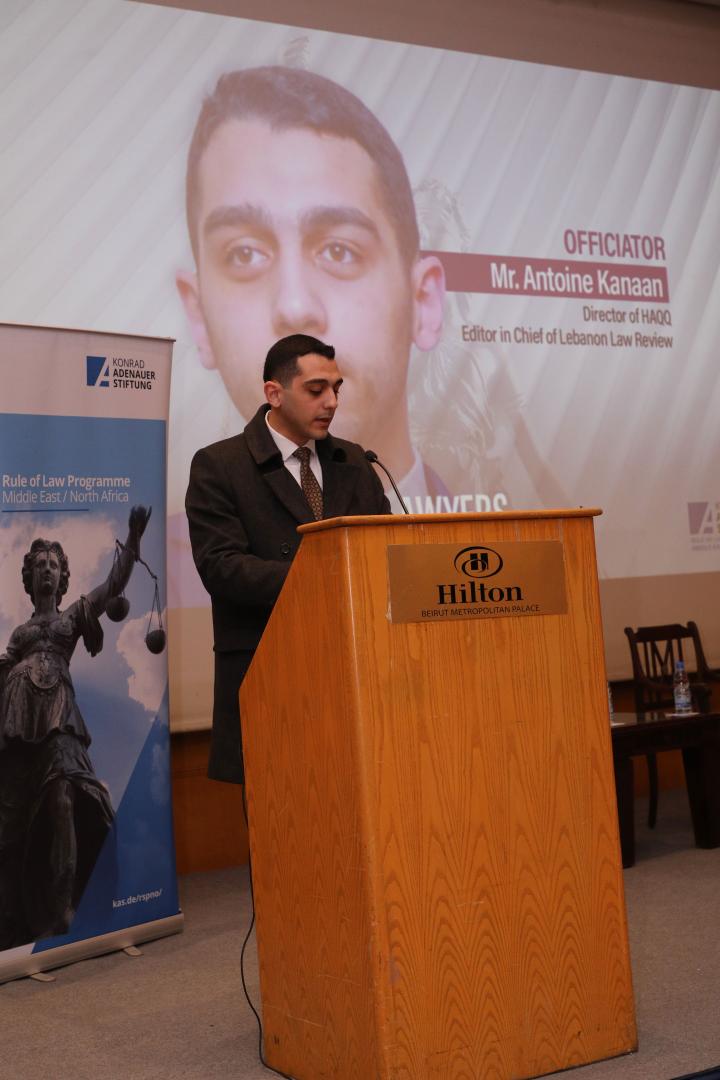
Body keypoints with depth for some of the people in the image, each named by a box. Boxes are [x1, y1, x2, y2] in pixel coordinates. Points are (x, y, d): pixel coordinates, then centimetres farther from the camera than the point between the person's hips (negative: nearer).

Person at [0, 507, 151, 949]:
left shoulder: (75, 613, 19)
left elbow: (115, 584, 4)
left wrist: (133, 539, -7)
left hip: (56, 715, -3)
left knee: (62, 803, -20)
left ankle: (60, 913, -21)